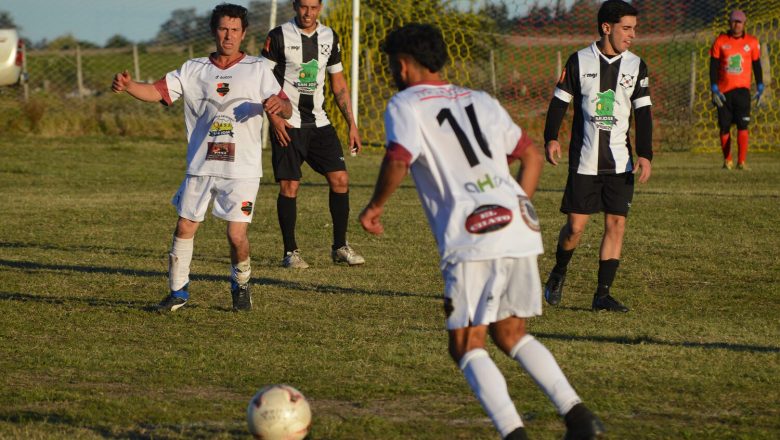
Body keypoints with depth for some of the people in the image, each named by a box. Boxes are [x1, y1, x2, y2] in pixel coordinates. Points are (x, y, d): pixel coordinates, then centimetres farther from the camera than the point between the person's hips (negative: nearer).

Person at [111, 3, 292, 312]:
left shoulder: (257, 69, 3)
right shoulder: (194, 70, 7)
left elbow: (286, 109, -3)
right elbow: (156, 92, -1)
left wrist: (279, 105, -28)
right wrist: (127, 86, -21)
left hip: (241, 169, -2)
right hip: (200, 166, 2)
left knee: (237, 234, -8)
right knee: (185, 227, -1)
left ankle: (241, 285, 19)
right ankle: (178, 290, 14)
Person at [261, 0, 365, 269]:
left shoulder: (329, 38, 9)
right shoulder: (279, 36, -6)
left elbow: (338, 83, 15)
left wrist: (352, 124, 10)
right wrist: (274, 118, -16)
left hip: (319, 123, 4)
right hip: (287, 125, -4)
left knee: (340, 179, -2)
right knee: (289, 186, -6)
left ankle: (340, 247, 9)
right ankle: (290, 252, 4)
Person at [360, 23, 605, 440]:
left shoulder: (406, 105, 3)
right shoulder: (480, 100, 23)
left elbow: (398, 160, -15)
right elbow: (532, 157, 24)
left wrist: (375, 207, 0)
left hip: (472, 238, -7)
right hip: (519, 229, 7)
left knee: (466, 346, 2)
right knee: (510, 334, 20)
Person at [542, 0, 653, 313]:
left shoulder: (636, 65, 5)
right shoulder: (579, 61, -1)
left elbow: (643, 112, 5)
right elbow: (560, 100, 3)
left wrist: (645, 155, -3)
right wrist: (551, 138, -10)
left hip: (620, 162, 2)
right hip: (584, 160, -2)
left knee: (616, 224, -4)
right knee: (575, 226, -3)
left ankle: (602, 295, 3)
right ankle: (558, 274, 26)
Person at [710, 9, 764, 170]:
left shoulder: (752, 42, 4)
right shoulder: (720, 41, 1)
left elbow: (756, 66, 12)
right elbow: (713, 66, 0)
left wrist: (760, 88, 8)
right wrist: (714, 90, -8)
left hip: (742, 89, -1)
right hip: (723, 90, 1)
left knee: (743, 125, -13)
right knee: (724, 127, 4)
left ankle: (741, 161, -17)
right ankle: (727, 161, 18)